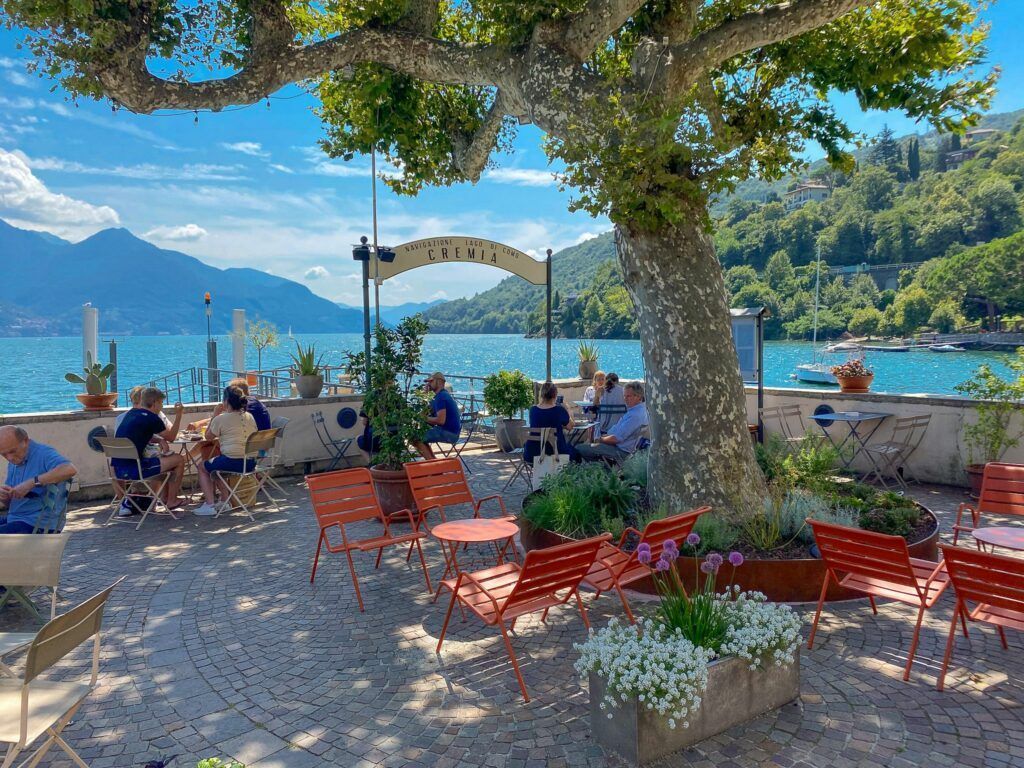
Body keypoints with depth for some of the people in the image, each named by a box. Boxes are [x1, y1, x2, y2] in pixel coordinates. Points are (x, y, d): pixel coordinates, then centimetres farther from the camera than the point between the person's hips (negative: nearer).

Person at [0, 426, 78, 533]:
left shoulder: (42, 453, -13)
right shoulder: (13, 463, 15)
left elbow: (70, 470, -35)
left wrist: (32, 483, -33)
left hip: (38, 525, -9)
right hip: (14, 519, 9)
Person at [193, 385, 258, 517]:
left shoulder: (221, 419, -8)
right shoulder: (250, 417, 9)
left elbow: (208, 437, 8)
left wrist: (215, 415, 10)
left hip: (231, 462, -7)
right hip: (250, 463, 7)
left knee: (202, 467, 21)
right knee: (215, 464, 32)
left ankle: (210, 504, 12)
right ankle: (225, 501, 29)